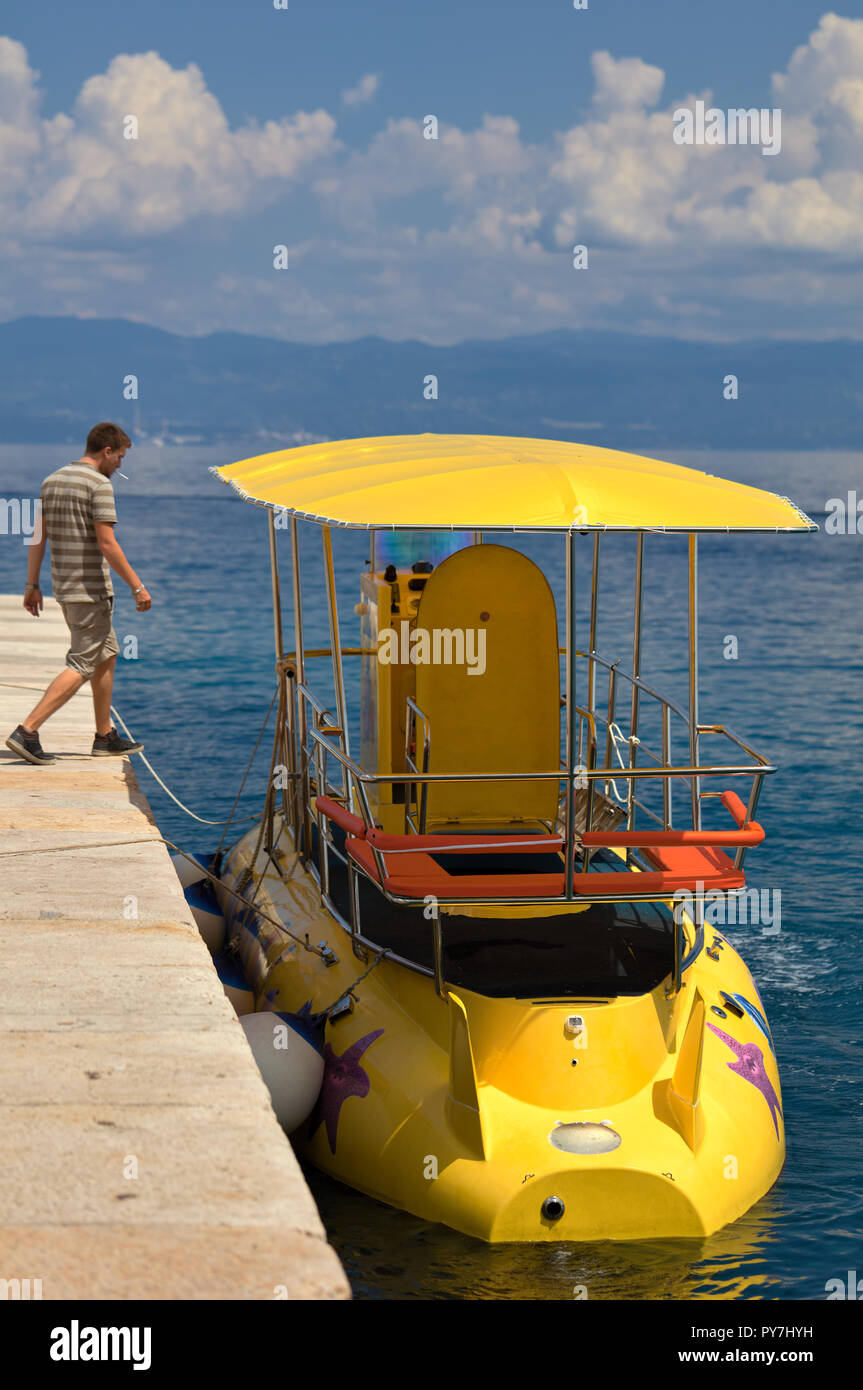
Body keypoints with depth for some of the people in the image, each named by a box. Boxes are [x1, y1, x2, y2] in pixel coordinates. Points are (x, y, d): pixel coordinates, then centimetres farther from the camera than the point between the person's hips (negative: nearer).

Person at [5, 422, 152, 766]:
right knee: (81, 666, -7)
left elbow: (39, 537, 11)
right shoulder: (99, 484, -14)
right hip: (91, 590, -9)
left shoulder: (51, 482, 11)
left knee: (106, 657, 19)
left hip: (64, 588, 9)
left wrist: (32, 585, 14)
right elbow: (106, 543, -19)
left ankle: (105, 737, 23)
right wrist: (137, 586, -15)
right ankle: (27, 731, -15)